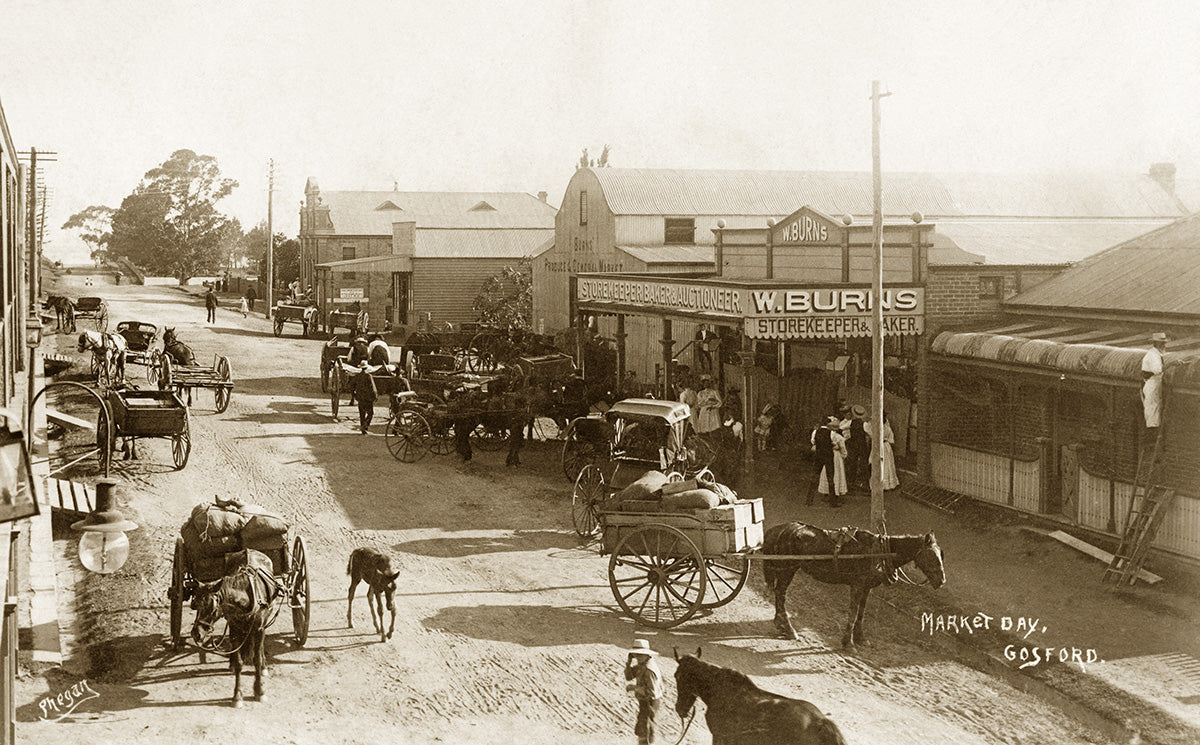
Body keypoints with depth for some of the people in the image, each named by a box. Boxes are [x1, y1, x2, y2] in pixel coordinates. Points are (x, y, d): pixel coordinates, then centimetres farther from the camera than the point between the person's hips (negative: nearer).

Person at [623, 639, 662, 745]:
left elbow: (651, 692, -32)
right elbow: (629, 676, 5)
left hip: (649, 703, -10)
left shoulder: (649, 670, -30)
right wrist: (628, 663, -10)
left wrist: (634, 688, -26)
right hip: (645, 701, 10)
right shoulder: (642, 664, 1)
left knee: (641, 729, -8)